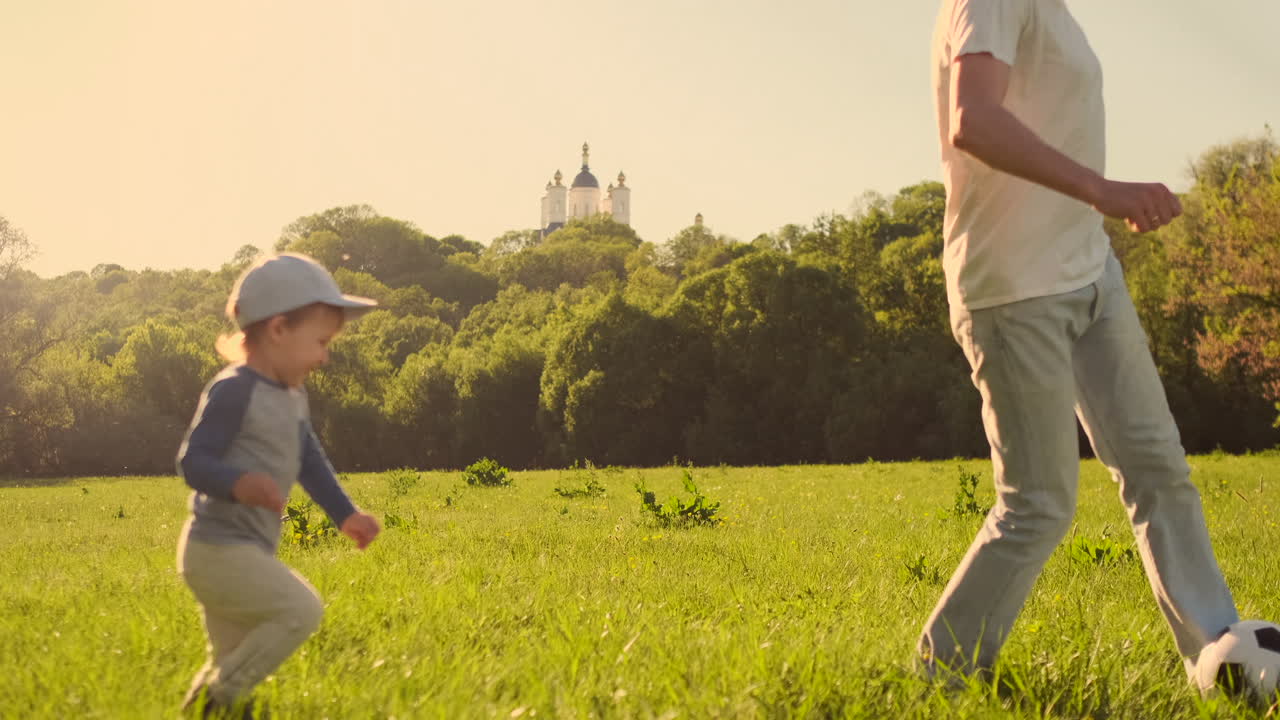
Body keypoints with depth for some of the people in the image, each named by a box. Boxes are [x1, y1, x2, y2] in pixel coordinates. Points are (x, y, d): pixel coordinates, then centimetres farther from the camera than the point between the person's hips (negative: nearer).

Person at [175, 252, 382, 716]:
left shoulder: (291, 397, 15)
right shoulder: (234, 391, -15)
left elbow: (310, 462, 26)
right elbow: (192, 460, -19)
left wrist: (344, 514, 23)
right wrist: (239, 483, -36)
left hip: (246, 553, 10)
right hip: (219, 550, -10)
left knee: (236, 659, 14)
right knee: (301, 610, -16)